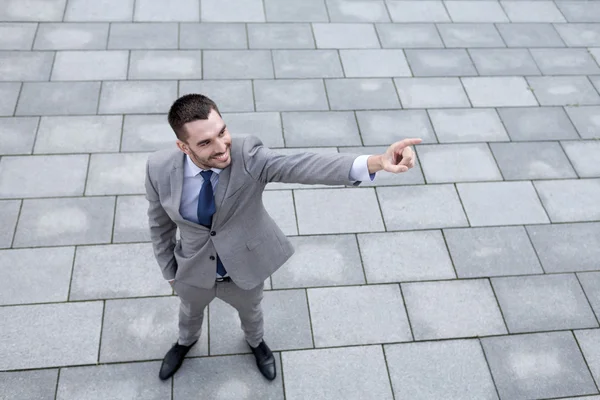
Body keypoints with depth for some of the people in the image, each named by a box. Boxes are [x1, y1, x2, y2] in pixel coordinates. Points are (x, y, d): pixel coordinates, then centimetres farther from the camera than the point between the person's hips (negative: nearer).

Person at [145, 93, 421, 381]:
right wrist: (169, 272, 3)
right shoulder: (160, 168, -26)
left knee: (250, 311, 31)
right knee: (190, 312, 33)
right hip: (193, 271, 1)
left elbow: (301, 166, -50)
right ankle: (186, 341, 68)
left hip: (246, 266, -1)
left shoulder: (248, 155, -34)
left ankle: (255, 342, 66)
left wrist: (375, 163, -65)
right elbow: (160, 224, -8)